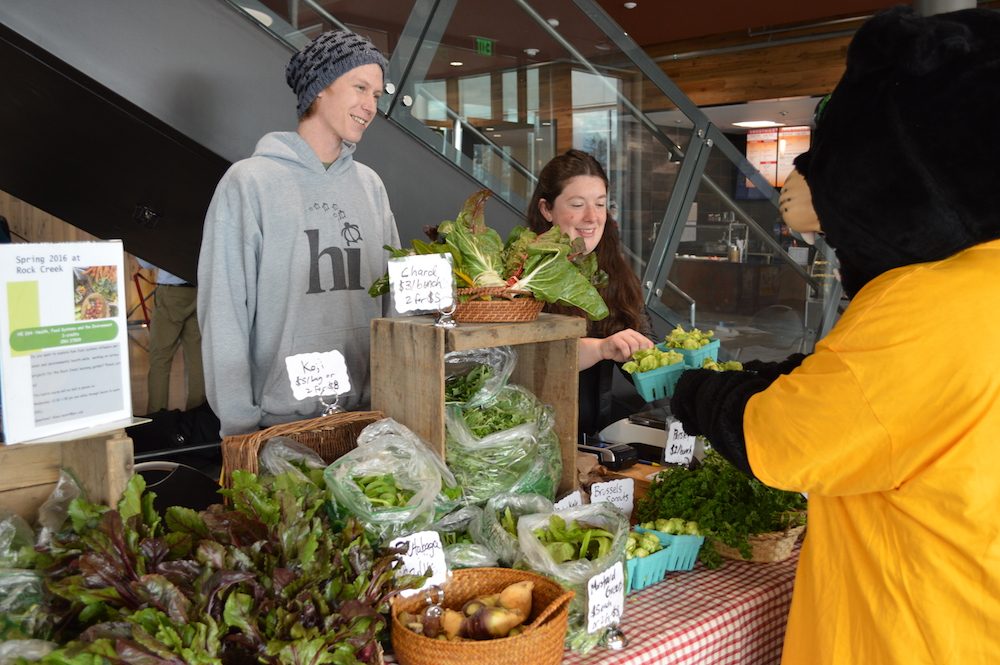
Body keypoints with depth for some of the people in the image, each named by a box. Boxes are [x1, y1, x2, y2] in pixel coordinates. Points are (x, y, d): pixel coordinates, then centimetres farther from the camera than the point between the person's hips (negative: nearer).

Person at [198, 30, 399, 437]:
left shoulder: (370, 186, 7)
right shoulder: (249, 182, -8)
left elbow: (394, 295, 8)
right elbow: (224, 314, -9)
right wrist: (240, 426, -11)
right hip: (279, 422, -4)